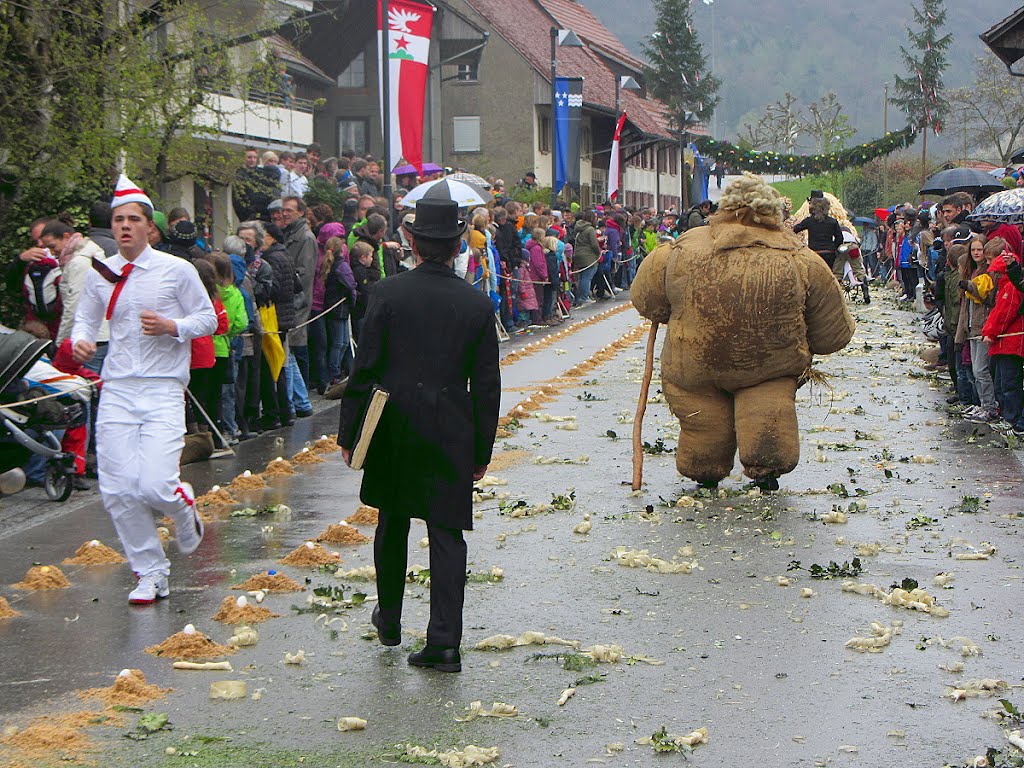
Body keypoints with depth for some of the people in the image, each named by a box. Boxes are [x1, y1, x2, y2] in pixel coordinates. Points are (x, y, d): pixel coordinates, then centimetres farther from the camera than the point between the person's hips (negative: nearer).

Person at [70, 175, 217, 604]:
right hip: (116, 390, 4)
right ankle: (151, 575, 16)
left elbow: (208, 319, 5)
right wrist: (80, 340, -5)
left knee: (155, 486, -17)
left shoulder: (177, 271, -1)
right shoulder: (100, 275, 8)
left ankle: (183, 506, 22)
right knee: (117, 492, -1)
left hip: (163, 391, -3)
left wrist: (173, 326, -14)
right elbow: (86, 320, 18)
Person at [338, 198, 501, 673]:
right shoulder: (477, 304, -2)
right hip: (452, 432, 0)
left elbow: (365, 368, -6)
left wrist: (349, 433, 2)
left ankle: (389, 620, 32)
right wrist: (482, 450, 9)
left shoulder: (389, 292, -7)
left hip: (393, 427, 0)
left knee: (392, 526, 18)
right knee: (447, 533, 2)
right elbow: (486, 385, 1)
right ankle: (444, 642, -3)